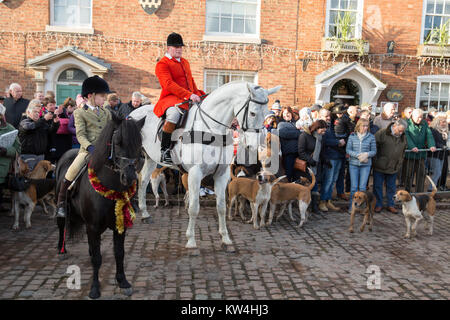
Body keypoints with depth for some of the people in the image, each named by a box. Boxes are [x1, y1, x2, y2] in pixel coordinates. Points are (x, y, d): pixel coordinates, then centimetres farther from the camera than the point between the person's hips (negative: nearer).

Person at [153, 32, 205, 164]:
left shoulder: (185, 62, 24)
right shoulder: (162, 64, -3)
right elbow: (169, 84, -18)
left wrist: (198, 95, 12)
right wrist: (189, 95, -27)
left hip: (190, 99, 8)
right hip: (171, 98, -8)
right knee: (174, 113, -39)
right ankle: (164, 150, -29)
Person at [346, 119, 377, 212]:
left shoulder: (371, 137, 1)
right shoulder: (352, 136, 1)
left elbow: (374, 151, 4)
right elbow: (348, 150, -1)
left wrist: (366, 154, -15)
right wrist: (358, 155, -14)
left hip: (366, 165, 0)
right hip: (353, 164, 0)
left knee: (362, 187, 1)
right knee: (354, 186, 3)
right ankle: (351, 206, 14)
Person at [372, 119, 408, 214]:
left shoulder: (403, 137, 7)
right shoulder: (382, 133, -11)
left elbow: (403, 152, 18)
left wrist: (399, 164, 14)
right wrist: (376, 161, -9)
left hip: (393, 168, 4)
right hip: (380, 167, -4)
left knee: (391, 187, 13)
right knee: (378, 186, 5)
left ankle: (390, 205, 24)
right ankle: (378, 205, 18)